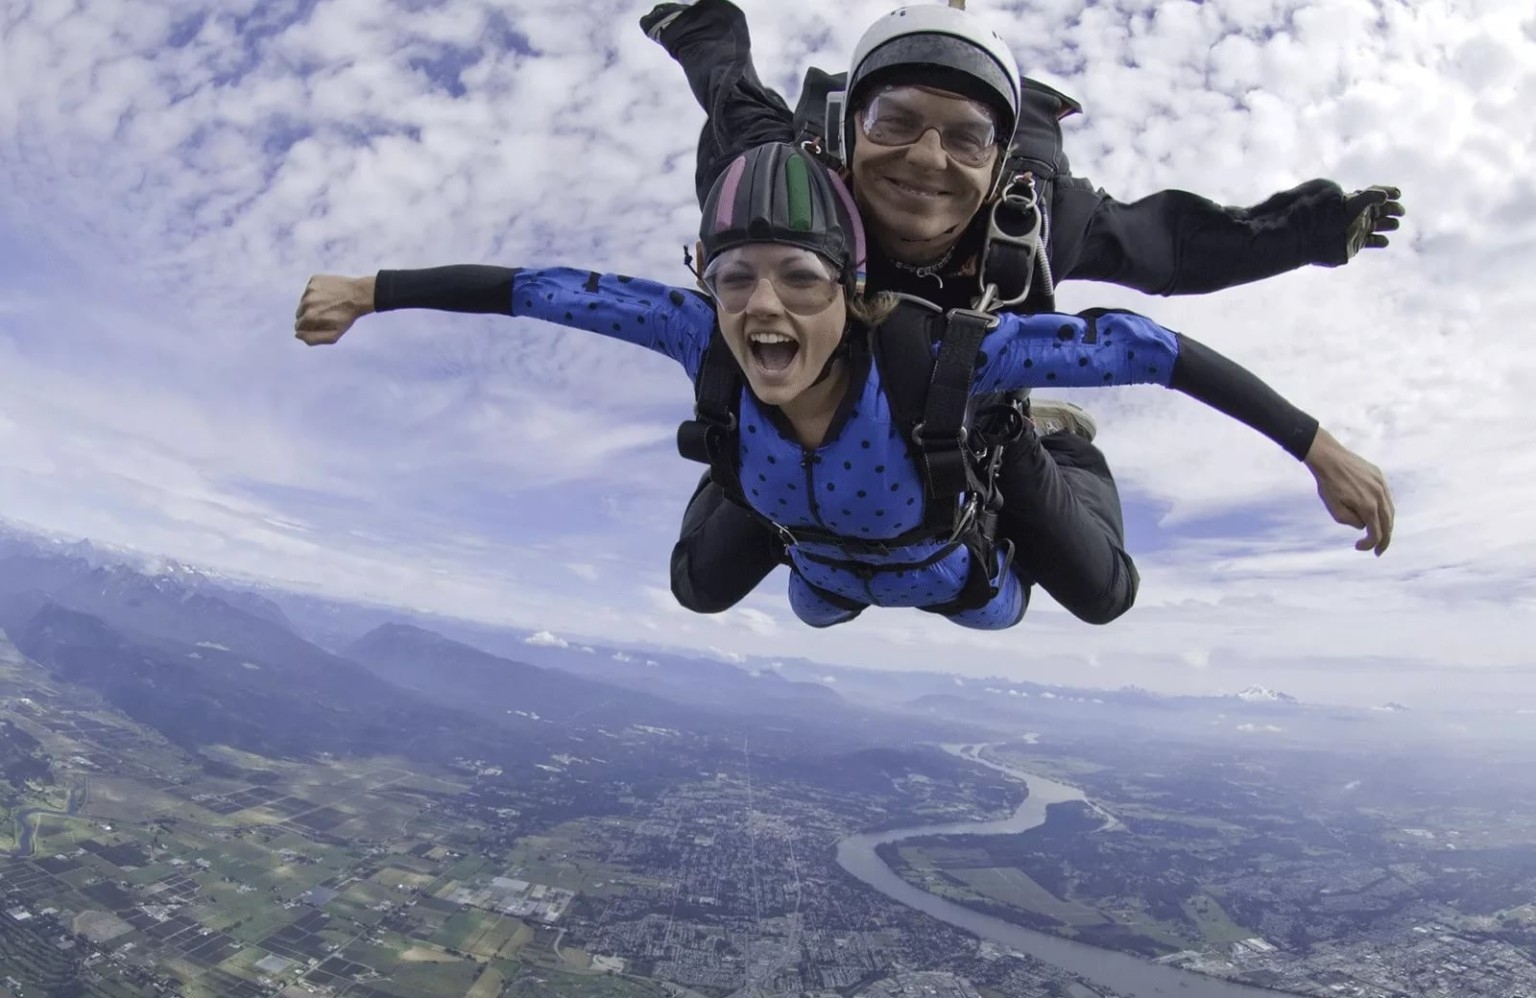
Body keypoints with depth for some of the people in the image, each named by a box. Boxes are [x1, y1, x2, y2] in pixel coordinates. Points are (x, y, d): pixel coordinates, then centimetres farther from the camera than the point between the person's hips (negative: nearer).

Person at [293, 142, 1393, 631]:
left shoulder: (932, 354, -48)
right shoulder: (705, 338, -40)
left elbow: (1140, 345, -43)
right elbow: (545, 288, -33)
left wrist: (1319, 447, -43)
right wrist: (369, 291, -31)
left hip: (948, 564, -2)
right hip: (831, 556, 2)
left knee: (1001, 612, 35)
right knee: (810, 613, 38)